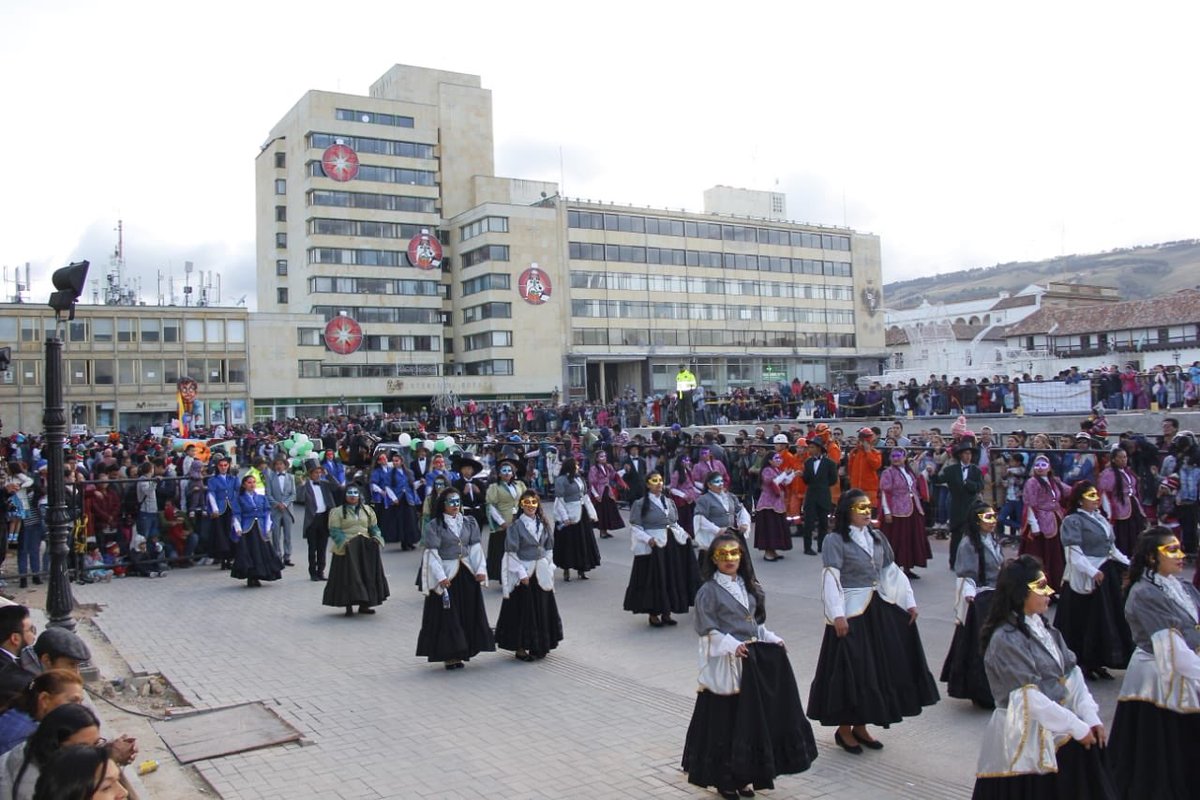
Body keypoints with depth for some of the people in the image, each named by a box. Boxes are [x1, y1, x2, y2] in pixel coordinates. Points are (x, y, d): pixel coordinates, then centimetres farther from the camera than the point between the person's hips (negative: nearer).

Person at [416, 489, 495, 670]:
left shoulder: (468, 523, 8)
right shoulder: (434, 525, -5)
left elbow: (476, 547, 4)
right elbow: (432, 553, -9)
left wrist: (480, 569, -8)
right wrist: (441, 577, -18)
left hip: (467, 573, 5)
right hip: (445, 574, -5)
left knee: (469, 612, 7)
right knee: (448, 615, -1)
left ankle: (462, 652, 18)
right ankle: (449, 656, 7)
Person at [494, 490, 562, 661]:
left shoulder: (543, 524, 6)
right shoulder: (516, 526, -10)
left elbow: (549, 548, 11)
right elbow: (511, 553, -11)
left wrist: (548, 569, 3)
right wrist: (521, 573, -15)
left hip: (541, 574, 5)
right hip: (523, 573, -5)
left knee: (542, 608, 10)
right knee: (523, 610, 1)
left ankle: (539, 646, 23)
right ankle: (520, 648, 12)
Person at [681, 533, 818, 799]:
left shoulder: (749, 586, 10)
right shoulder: (709, 590, -10)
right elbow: (707, 630, -14)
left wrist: (771, 639, 1)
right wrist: (732, 646, -24)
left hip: (754, 659, 6)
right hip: (725, 663, -6)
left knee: (751, 717, 10)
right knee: (725, 721, 2)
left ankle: (743, 776, 22)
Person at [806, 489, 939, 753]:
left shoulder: (877, 538, 9)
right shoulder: (835, 541, -12)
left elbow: (892, 572, 11)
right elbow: (830, 580, -17)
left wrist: (909, 601, 5)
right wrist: (837, 615, -25)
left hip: (879, 610, 7)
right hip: (850, 612, -7)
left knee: (876, 667, 12)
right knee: (851, 669, 0)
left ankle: (860, 726, 27)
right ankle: (844, 730, 16)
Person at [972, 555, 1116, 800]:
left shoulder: (1044, 629, 7)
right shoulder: (1005, 639, -17)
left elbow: (1073, 676, 4)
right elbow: (1031, 700, -20)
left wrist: (1091, 718, -7)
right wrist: (1078, 727, -15)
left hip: (1058, 727, 7)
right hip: (1024, 737, -7)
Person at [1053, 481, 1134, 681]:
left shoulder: (1100, 518, 12)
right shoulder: (1073, 521, -9)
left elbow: (1111, 547, 18)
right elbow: (1074, 552, -18)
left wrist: (1128, 564, 9)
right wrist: (1093, 572, -29)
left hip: (1107, 574, 8)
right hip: (1086, 576, -7)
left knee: (1108, 619, 11)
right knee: (1085, 621, -1)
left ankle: (1097, 663, 22)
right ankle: (1083, 664, 11)